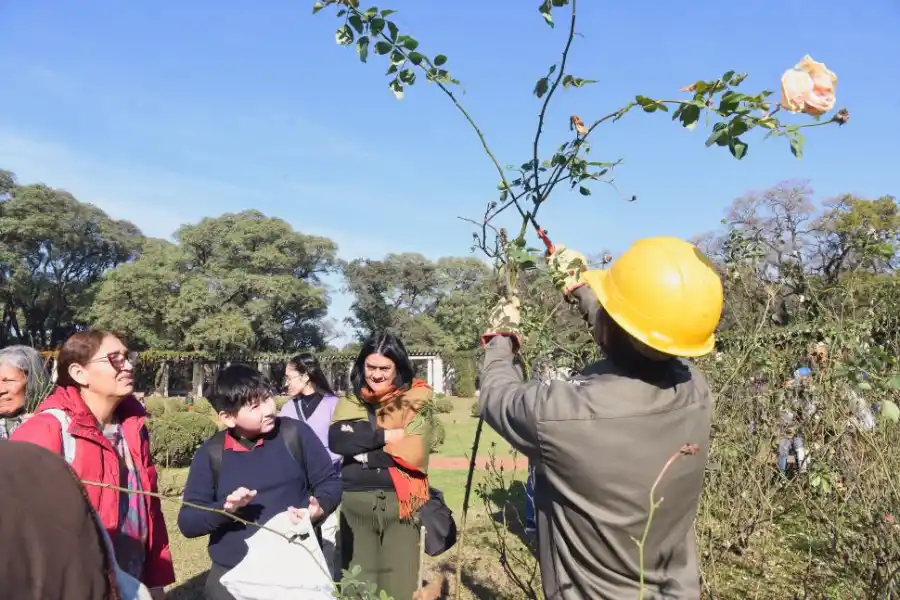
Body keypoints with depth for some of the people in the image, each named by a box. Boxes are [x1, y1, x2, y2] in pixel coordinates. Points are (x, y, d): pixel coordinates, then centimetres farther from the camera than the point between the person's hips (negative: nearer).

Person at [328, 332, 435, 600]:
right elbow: (337, 440, -9)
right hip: (355, 503, 3)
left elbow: (415, 454, -13)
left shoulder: (415, 402, 0)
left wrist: (361, 442, -9)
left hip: (400, 503, -2)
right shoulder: (350, 402, 9)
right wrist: (387, 435, -13)